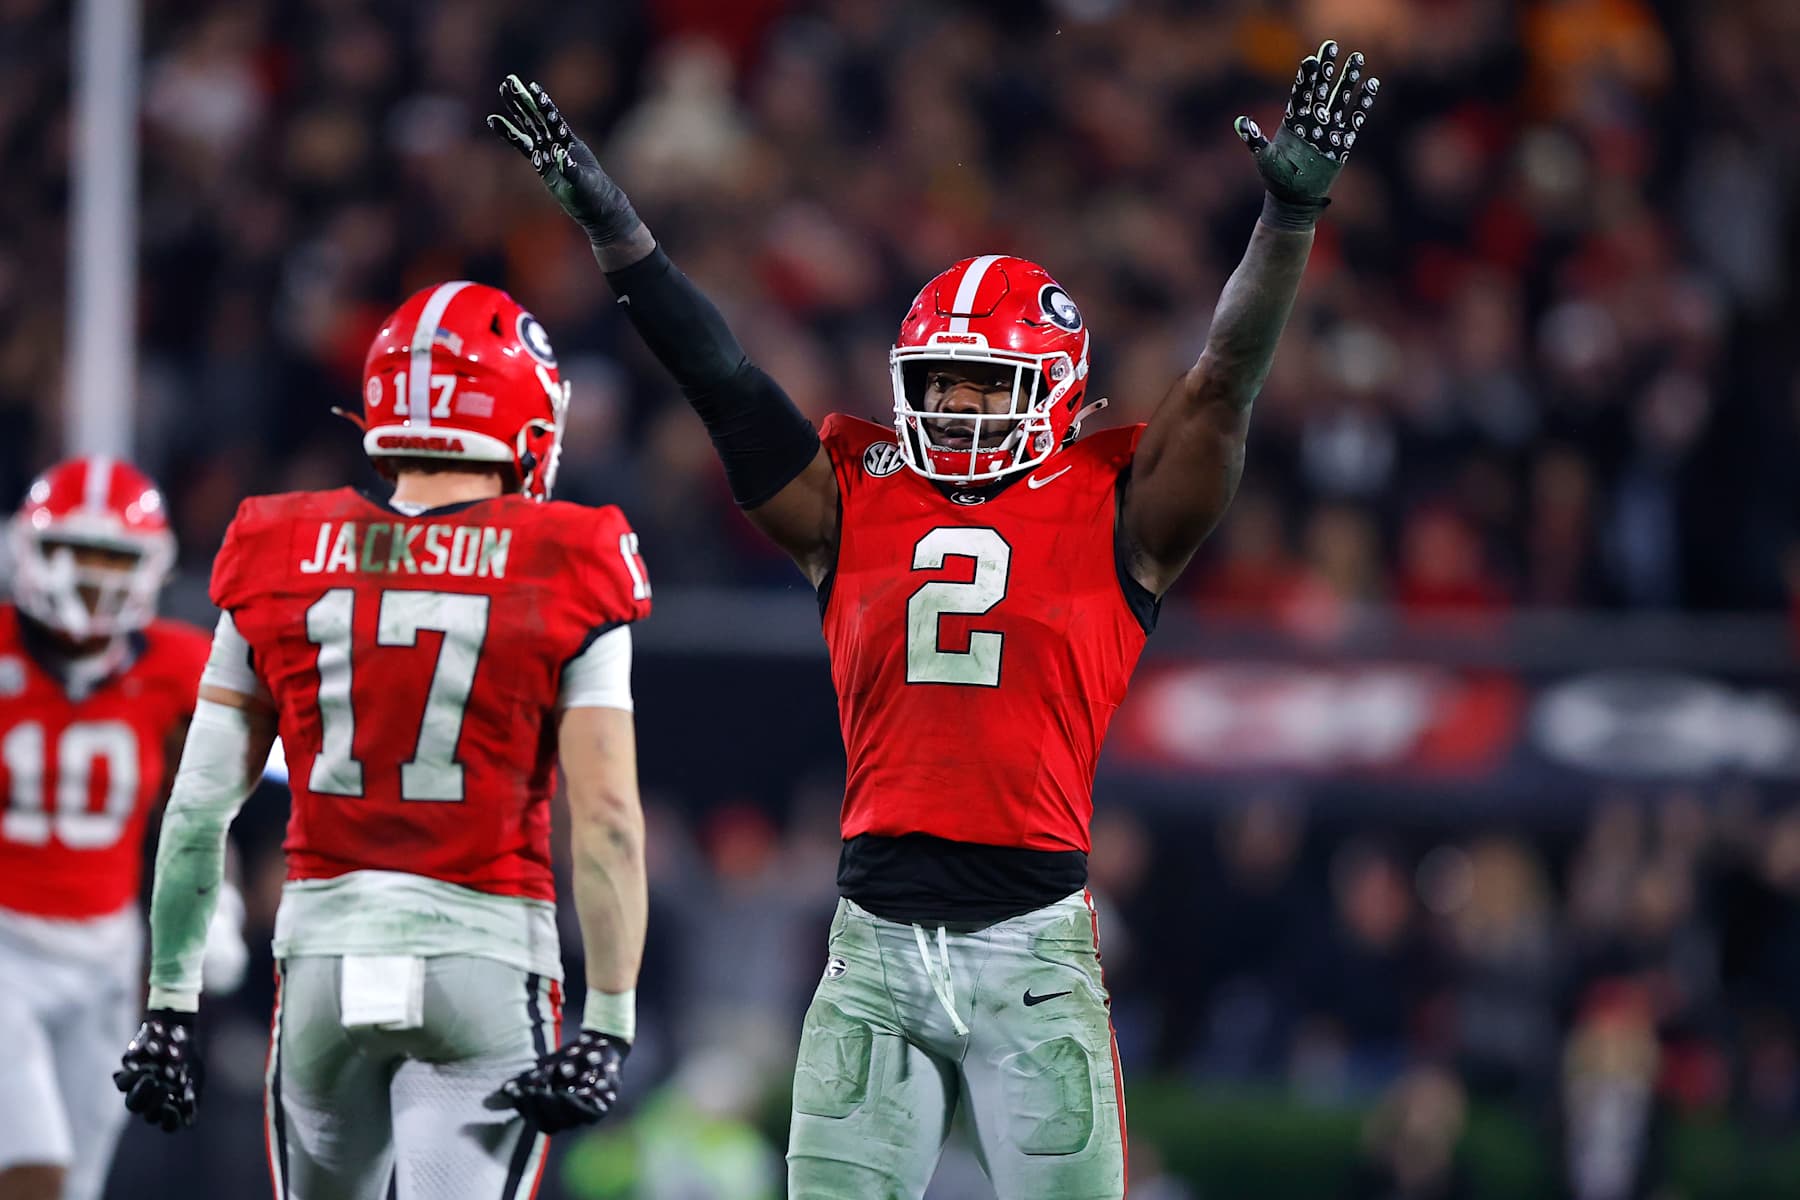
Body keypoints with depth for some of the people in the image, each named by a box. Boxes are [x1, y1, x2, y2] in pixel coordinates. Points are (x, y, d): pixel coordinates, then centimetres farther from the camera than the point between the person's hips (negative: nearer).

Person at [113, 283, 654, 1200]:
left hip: (323, 951, 3)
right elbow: (605, 816, -9)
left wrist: (170, 1002, 10)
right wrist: (609, 1023, -6)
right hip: (485, 956, -3)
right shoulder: (568, 581, -4)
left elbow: (201, 805, 4)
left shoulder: (280, 564, 4)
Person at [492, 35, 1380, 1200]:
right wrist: (607, 219, 5)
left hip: (1034, 943, -2)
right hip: (876, 942, 2)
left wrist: (1291, 216, -13)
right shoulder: (857, 504, 11)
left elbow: (1226, 379, -2)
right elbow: (722, 377, 9)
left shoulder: (1113, 516, 5)